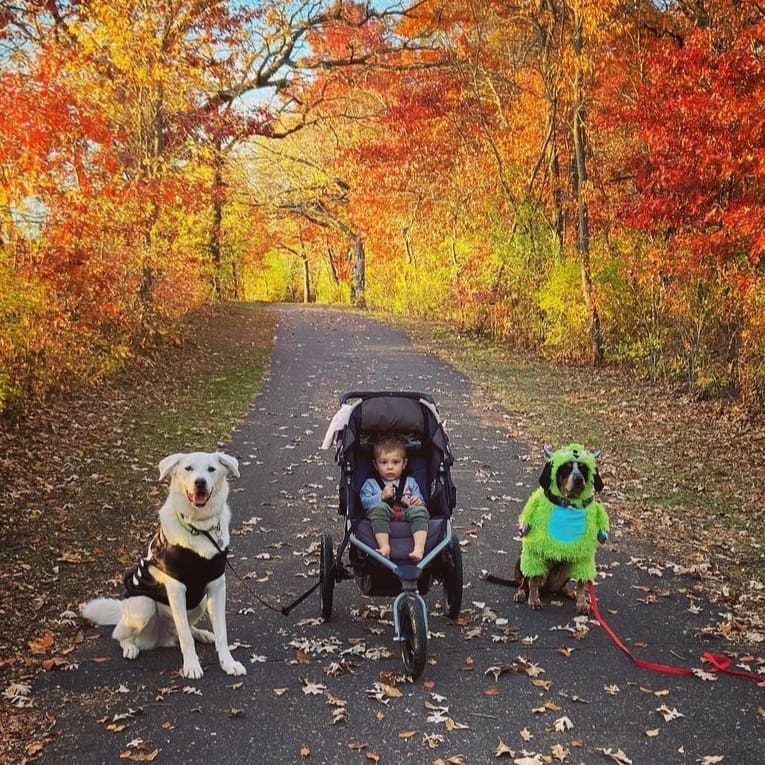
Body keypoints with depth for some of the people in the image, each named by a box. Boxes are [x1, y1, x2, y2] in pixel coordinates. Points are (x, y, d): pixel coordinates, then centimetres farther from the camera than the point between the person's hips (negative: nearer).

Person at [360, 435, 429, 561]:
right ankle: (384, 547, -46)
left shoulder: (410, 482, 29)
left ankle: (419, 548, -48)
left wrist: (418, 501, -3)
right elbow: (365, 502, 6)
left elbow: (421, 501, 21)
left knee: (419, 509, -29)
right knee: (379, 508, -34)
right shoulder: (370, 483, 22)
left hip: (406, 515, 2)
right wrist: (381, 496, -9)